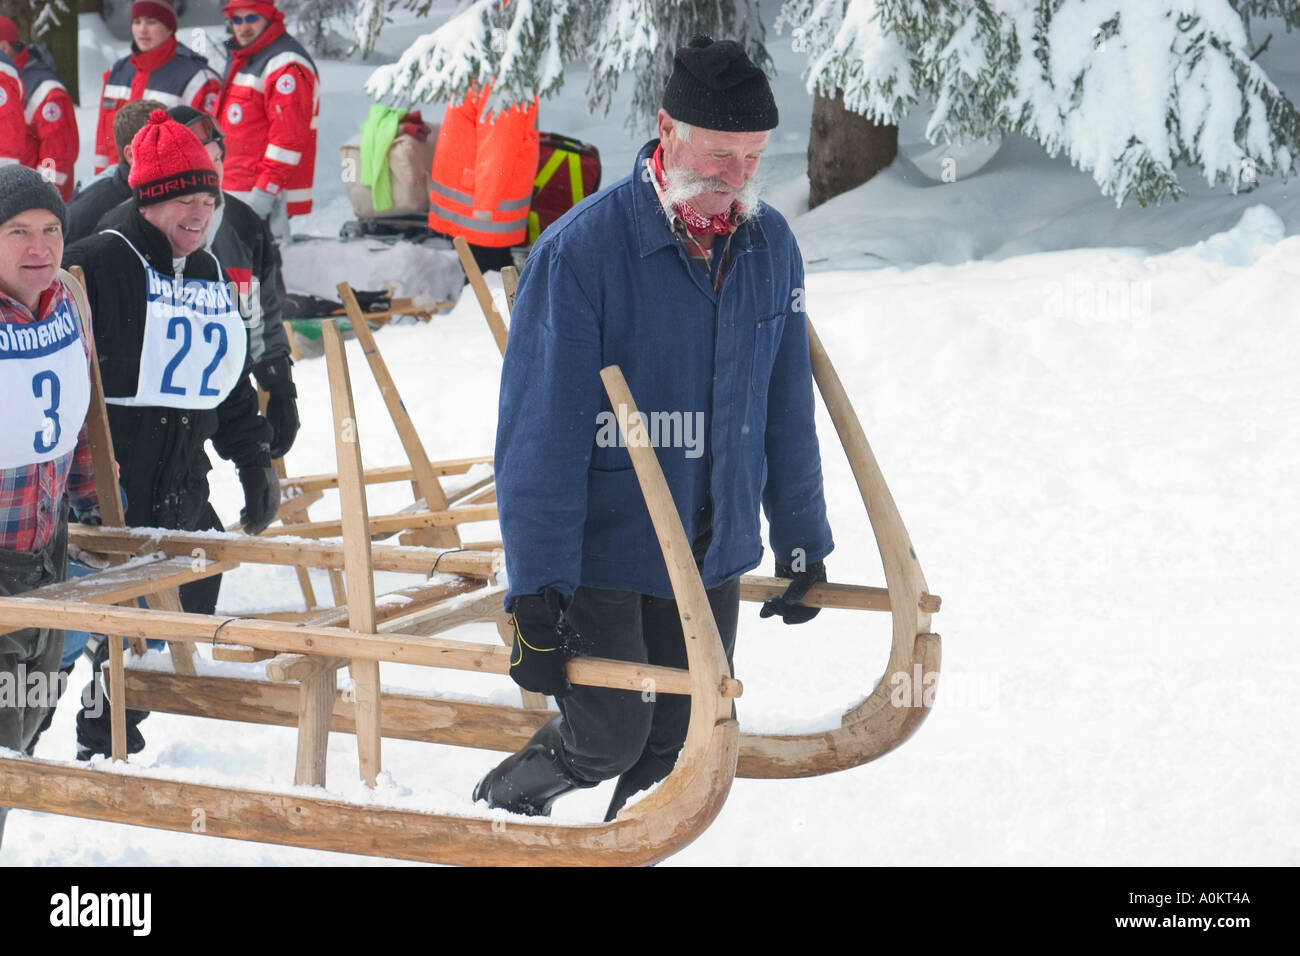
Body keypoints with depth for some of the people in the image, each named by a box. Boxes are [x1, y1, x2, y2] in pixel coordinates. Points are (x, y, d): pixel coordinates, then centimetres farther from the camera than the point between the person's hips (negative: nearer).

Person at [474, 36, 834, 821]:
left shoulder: (771, 247, -1)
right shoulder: (582, 249, -18)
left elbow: (787, 410, 9)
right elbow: (542, 433, -18)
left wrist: (803, 545, 14)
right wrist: (537, 592, -20)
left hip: (713, 560, 5)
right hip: (601, 557, -5)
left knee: (676, 755, 9)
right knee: (612, 738, -6)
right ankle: (502, 805, 24)